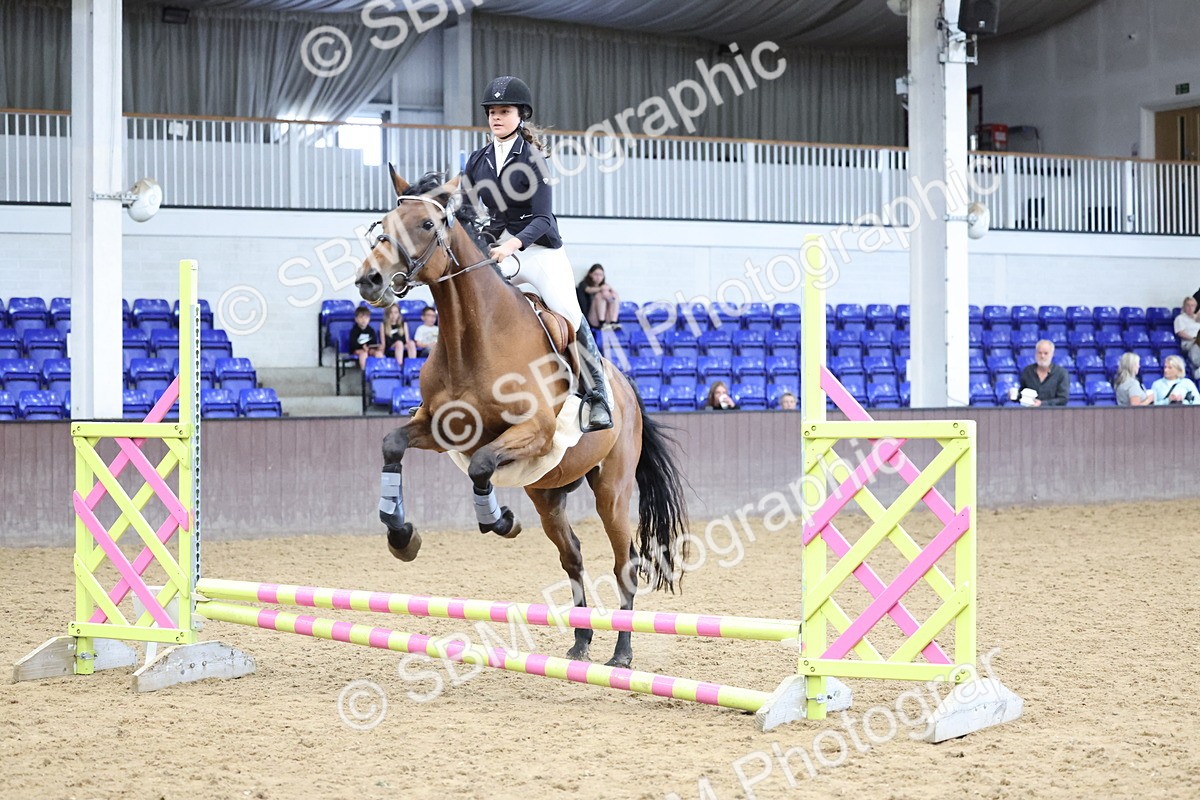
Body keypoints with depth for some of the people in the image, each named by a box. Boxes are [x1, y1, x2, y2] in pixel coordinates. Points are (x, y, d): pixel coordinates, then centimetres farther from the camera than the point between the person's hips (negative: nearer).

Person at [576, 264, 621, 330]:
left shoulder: (604, 285, 18)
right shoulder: (584, 284, 6)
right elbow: (589, 290, -18)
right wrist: (600, 289, -37)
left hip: (607, 319, 4)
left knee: (616, 298, -13)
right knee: (600, 295, -22)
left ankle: (613, 322, -27)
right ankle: (602, 323, -33)